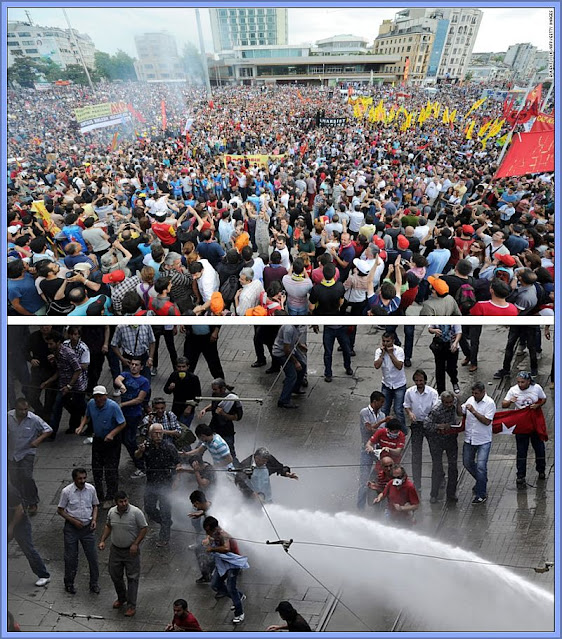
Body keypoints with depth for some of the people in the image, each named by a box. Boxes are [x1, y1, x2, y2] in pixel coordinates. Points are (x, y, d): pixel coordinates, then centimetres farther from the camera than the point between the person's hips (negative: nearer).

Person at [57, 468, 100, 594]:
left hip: (88, 527, 2)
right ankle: (69, 583, 37)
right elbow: (60, 510, -6)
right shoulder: (66, 491, -15)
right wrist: (73, 521, -15)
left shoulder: (91, 489, -7)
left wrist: (94, 520, -8)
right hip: (71, 528, -2)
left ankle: (94, 583, 26)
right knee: (71, 557, 12)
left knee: (92, 556, 7)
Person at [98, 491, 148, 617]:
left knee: (132, 578, 4)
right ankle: (121, 598, 44)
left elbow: (144, 528, -17)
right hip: (115, 550, 5)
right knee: (115, 575, 19)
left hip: (131, 550, -5)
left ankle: (131, 606, 21)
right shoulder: (111, 512, -8)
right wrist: (102, 540, 1)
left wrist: (135, 544, -22)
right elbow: (108, 526, 11)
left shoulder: (136, 512, -24)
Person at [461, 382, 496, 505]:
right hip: (469, 439, 6)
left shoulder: (489, 403, -12)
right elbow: (461, 412, 8)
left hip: (483, 440, -6)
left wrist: (473, 411, -24)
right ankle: (481, 482, 40)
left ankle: (481, 494, 9)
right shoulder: (470, 399, 3)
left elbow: (487, 421, -20)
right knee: (467, 463, 16)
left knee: (481, 466, -6)